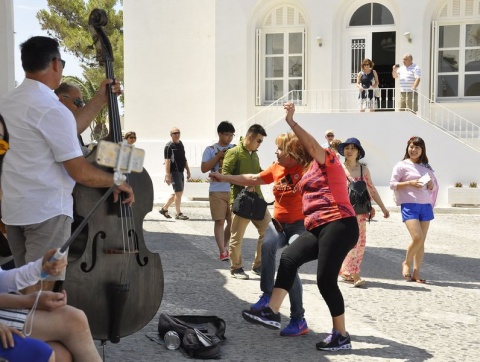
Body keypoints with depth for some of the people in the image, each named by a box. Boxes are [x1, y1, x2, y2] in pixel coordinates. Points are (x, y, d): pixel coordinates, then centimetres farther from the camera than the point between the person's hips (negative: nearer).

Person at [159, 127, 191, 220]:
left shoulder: (181, 144, 15)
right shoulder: (169, 146, -10)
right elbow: (167, 161, -16)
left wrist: (188, 171, 21)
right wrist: (167, 175, -21)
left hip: (180, 171, 9)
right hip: (174, 172, -8)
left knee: (177, 193, 14)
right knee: (178, 192, -8)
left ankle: (164, 208, 25)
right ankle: (178, 214, -1)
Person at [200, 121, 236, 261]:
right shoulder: (210, 150, 2)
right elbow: (204, 168, -5)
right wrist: (218, 156, -10)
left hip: (234, 190, 3)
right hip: (217, 191, -3)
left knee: (233, 221, 7)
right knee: (219, 221, -4)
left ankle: (225, 246, 27)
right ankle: (222, 251, -1)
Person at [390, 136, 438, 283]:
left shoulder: (426, 167, 15)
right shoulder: (402, 165, 0)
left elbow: (434, 187, 20)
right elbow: (392, 184, -6)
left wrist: (430, 184, -3)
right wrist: (409, 183, -17)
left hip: (425, 206, 5)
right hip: (409, 206, -5)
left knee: (422, 241, 3)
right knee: (417, 237, -17)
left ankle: (416, 274, 9)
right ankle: (407, 263, 9)